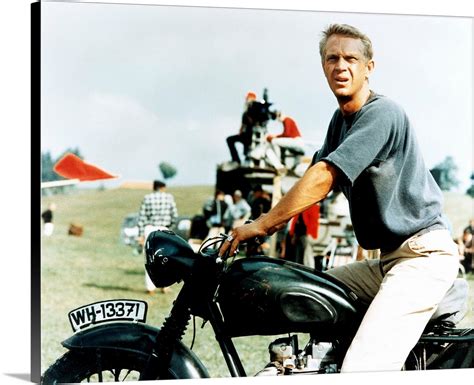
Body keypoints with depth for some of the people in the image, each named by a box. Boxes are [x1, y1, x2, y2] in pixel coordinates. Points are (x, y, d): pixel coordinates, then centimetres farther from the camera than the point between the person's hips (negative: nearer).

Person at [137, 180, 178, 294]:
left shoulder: (147, 198, 2)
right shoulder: (169, 197, 0)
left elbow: (142, 217, -1)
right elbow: (175, 215, 0)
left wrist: (141, 234, 2)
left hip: (149, 229, 1)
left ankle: (150, 287, 5)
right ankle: (164, 285, 8)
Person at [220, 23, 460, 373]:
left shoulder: (381, 113, -13)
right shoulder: (341, 119, 18)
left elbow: (324, 177, -19)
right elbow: (316, 177, 17)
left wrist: (262, 225, -17)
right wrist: (270, 225, 4)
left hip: (422, 255, -10)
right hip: (389, 260, 10)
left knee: (361, 370, -25)